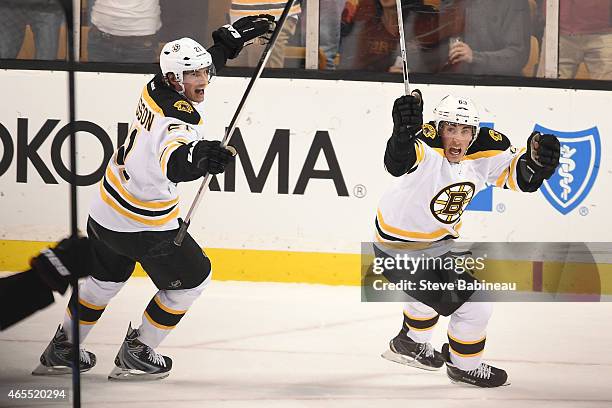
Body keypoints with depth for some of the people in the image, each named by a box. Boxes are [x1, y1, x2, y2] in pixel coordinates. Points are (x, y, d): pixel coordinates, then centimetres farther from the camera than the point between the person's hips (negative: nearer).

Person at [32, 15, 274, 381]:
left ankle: (61, 350, 40)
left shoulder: (157, 88, -5)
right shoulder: (179, 121, -31)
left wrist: (234, 36, 11)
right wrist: (199, 157, -73)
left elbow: (200, 62, 15)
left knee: (106, 278, 29)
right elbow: (175, 164, -53)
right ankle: (136, 354, 16)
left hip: (105, 212, 9)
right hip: (144, 226, -9)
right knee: (192, 279, 11)